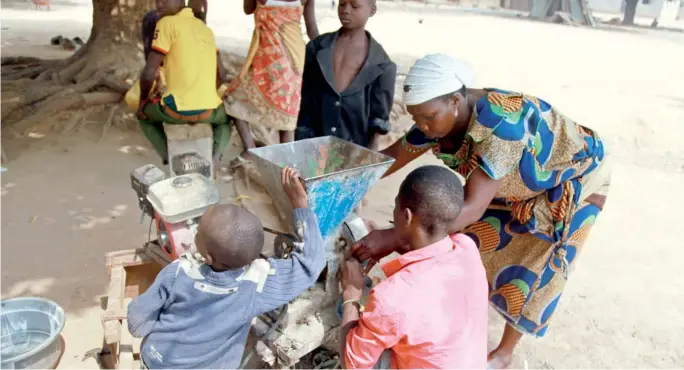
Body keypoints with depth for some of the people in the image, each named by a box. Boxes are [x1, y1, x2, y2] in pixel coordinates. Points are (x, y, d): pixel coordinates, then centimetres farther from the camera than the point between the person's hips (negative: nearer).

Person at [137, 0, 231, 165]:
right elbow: (221, 75, 19)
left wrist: (143, 99, 12)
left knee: (143, 114, 29)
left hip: (177, 109, -4)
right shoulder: (206, 29, 16)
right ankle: (214, 159, 11)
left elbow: (149, 73, -6)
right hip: (209, 110, 4)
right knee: (225, 118, 39)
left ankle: (170, 160, 10)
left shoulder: (167, 23, -3)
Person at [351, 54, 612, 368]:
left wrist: (393, 238, -53)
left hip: (573, 178, -6)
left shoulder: (501, 122, -44)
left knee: (530, 270, 1)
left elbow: (471, 208, -49)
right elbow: (393, 156, -9)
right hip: (520, 181, 7)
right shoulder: (443, 115, -20)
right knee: (471, 240, 6)